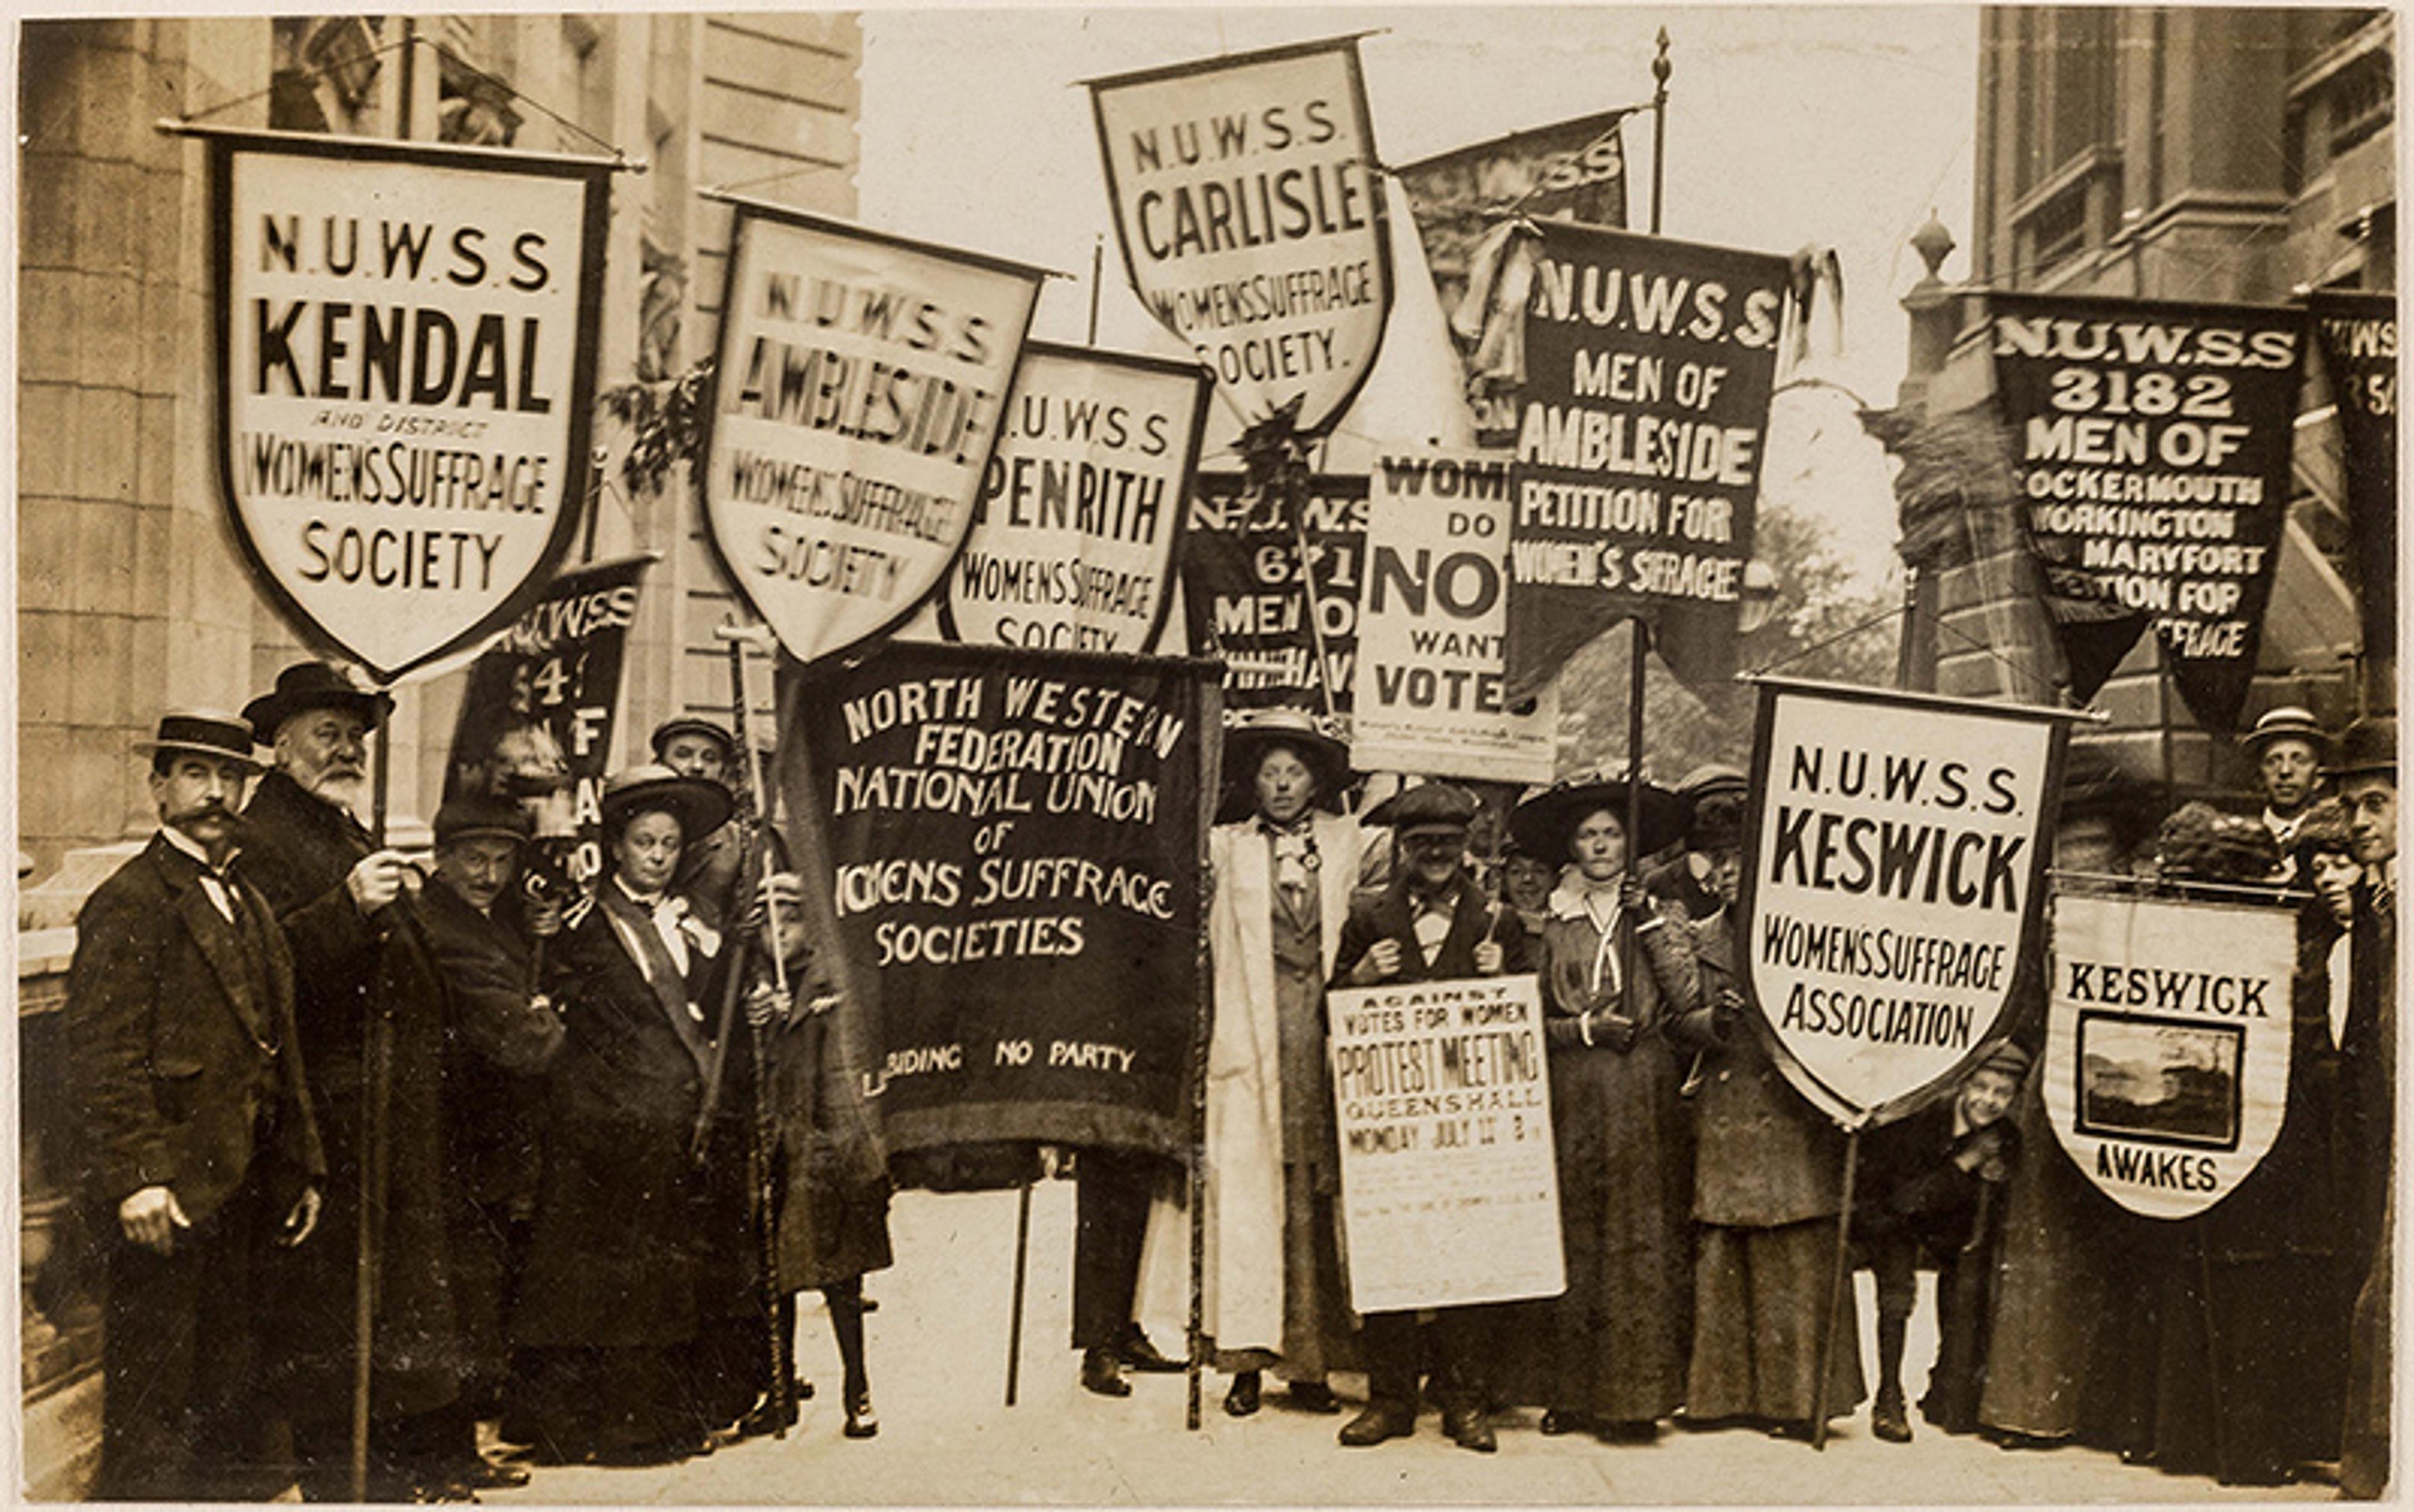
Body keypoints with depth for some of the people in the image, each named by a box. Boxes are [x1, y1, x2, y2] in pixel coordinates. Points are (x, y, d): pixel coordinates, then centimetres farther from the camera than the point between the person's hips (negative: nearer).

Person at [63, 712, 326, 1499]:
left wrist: (302, 1167, 17)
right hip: (168, 1187, -8)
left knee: (230, 1374, 16)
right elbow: (101, 1053, -16)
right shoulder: (130, 902, -9)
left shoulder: (249, 903, 17)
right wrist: (135, 1177, -22)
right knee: (153, 1373, -1)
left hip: (243, 1186, 8)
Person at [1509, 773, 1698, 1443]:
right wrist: (1586, 1028, -8)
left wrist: (1650, 923, -7)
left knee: (1644, 1236, -4)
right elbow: (1529, 1022, 7)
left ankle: (1638, 1395, 1)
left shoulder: (1660, 914, 9)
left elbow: (1689, 1000, -5)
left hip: (1647, 1094, -1)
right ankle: (1575, 1394, 6)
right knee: (1575, 1238, -1)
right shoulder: (1551, 924, 9)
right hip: (1575, 1097, 1)